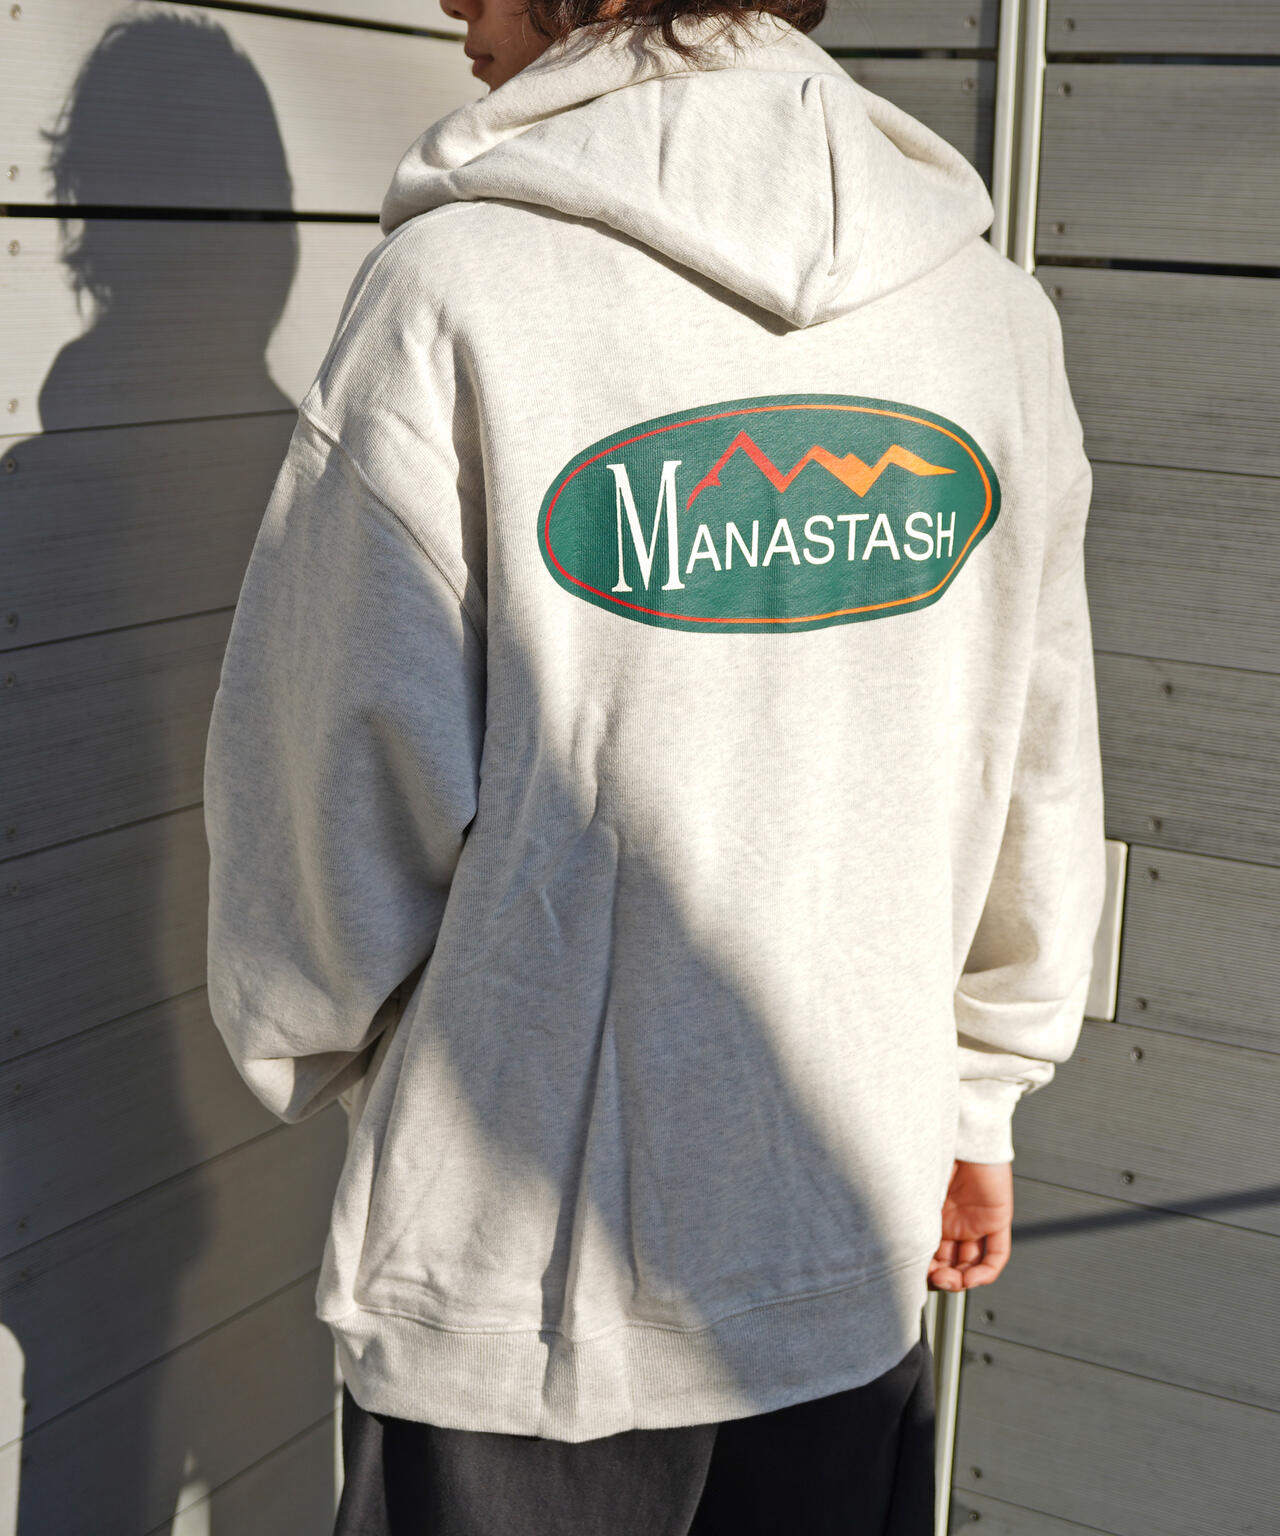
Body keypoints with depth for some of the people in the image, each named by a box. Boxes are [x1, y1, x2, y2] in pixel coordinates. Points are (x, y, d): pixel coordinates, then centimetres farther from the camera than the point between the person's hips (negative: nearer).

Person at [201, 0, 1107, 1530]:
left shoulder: (457, 284, -16)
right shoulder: (989, 302, -1)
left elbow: (339, 788, -12)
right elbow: (1036, 785, 6)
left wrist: (314, 1055, 8)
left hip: (518, 1278, -4)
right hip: (856, 1253, 4)